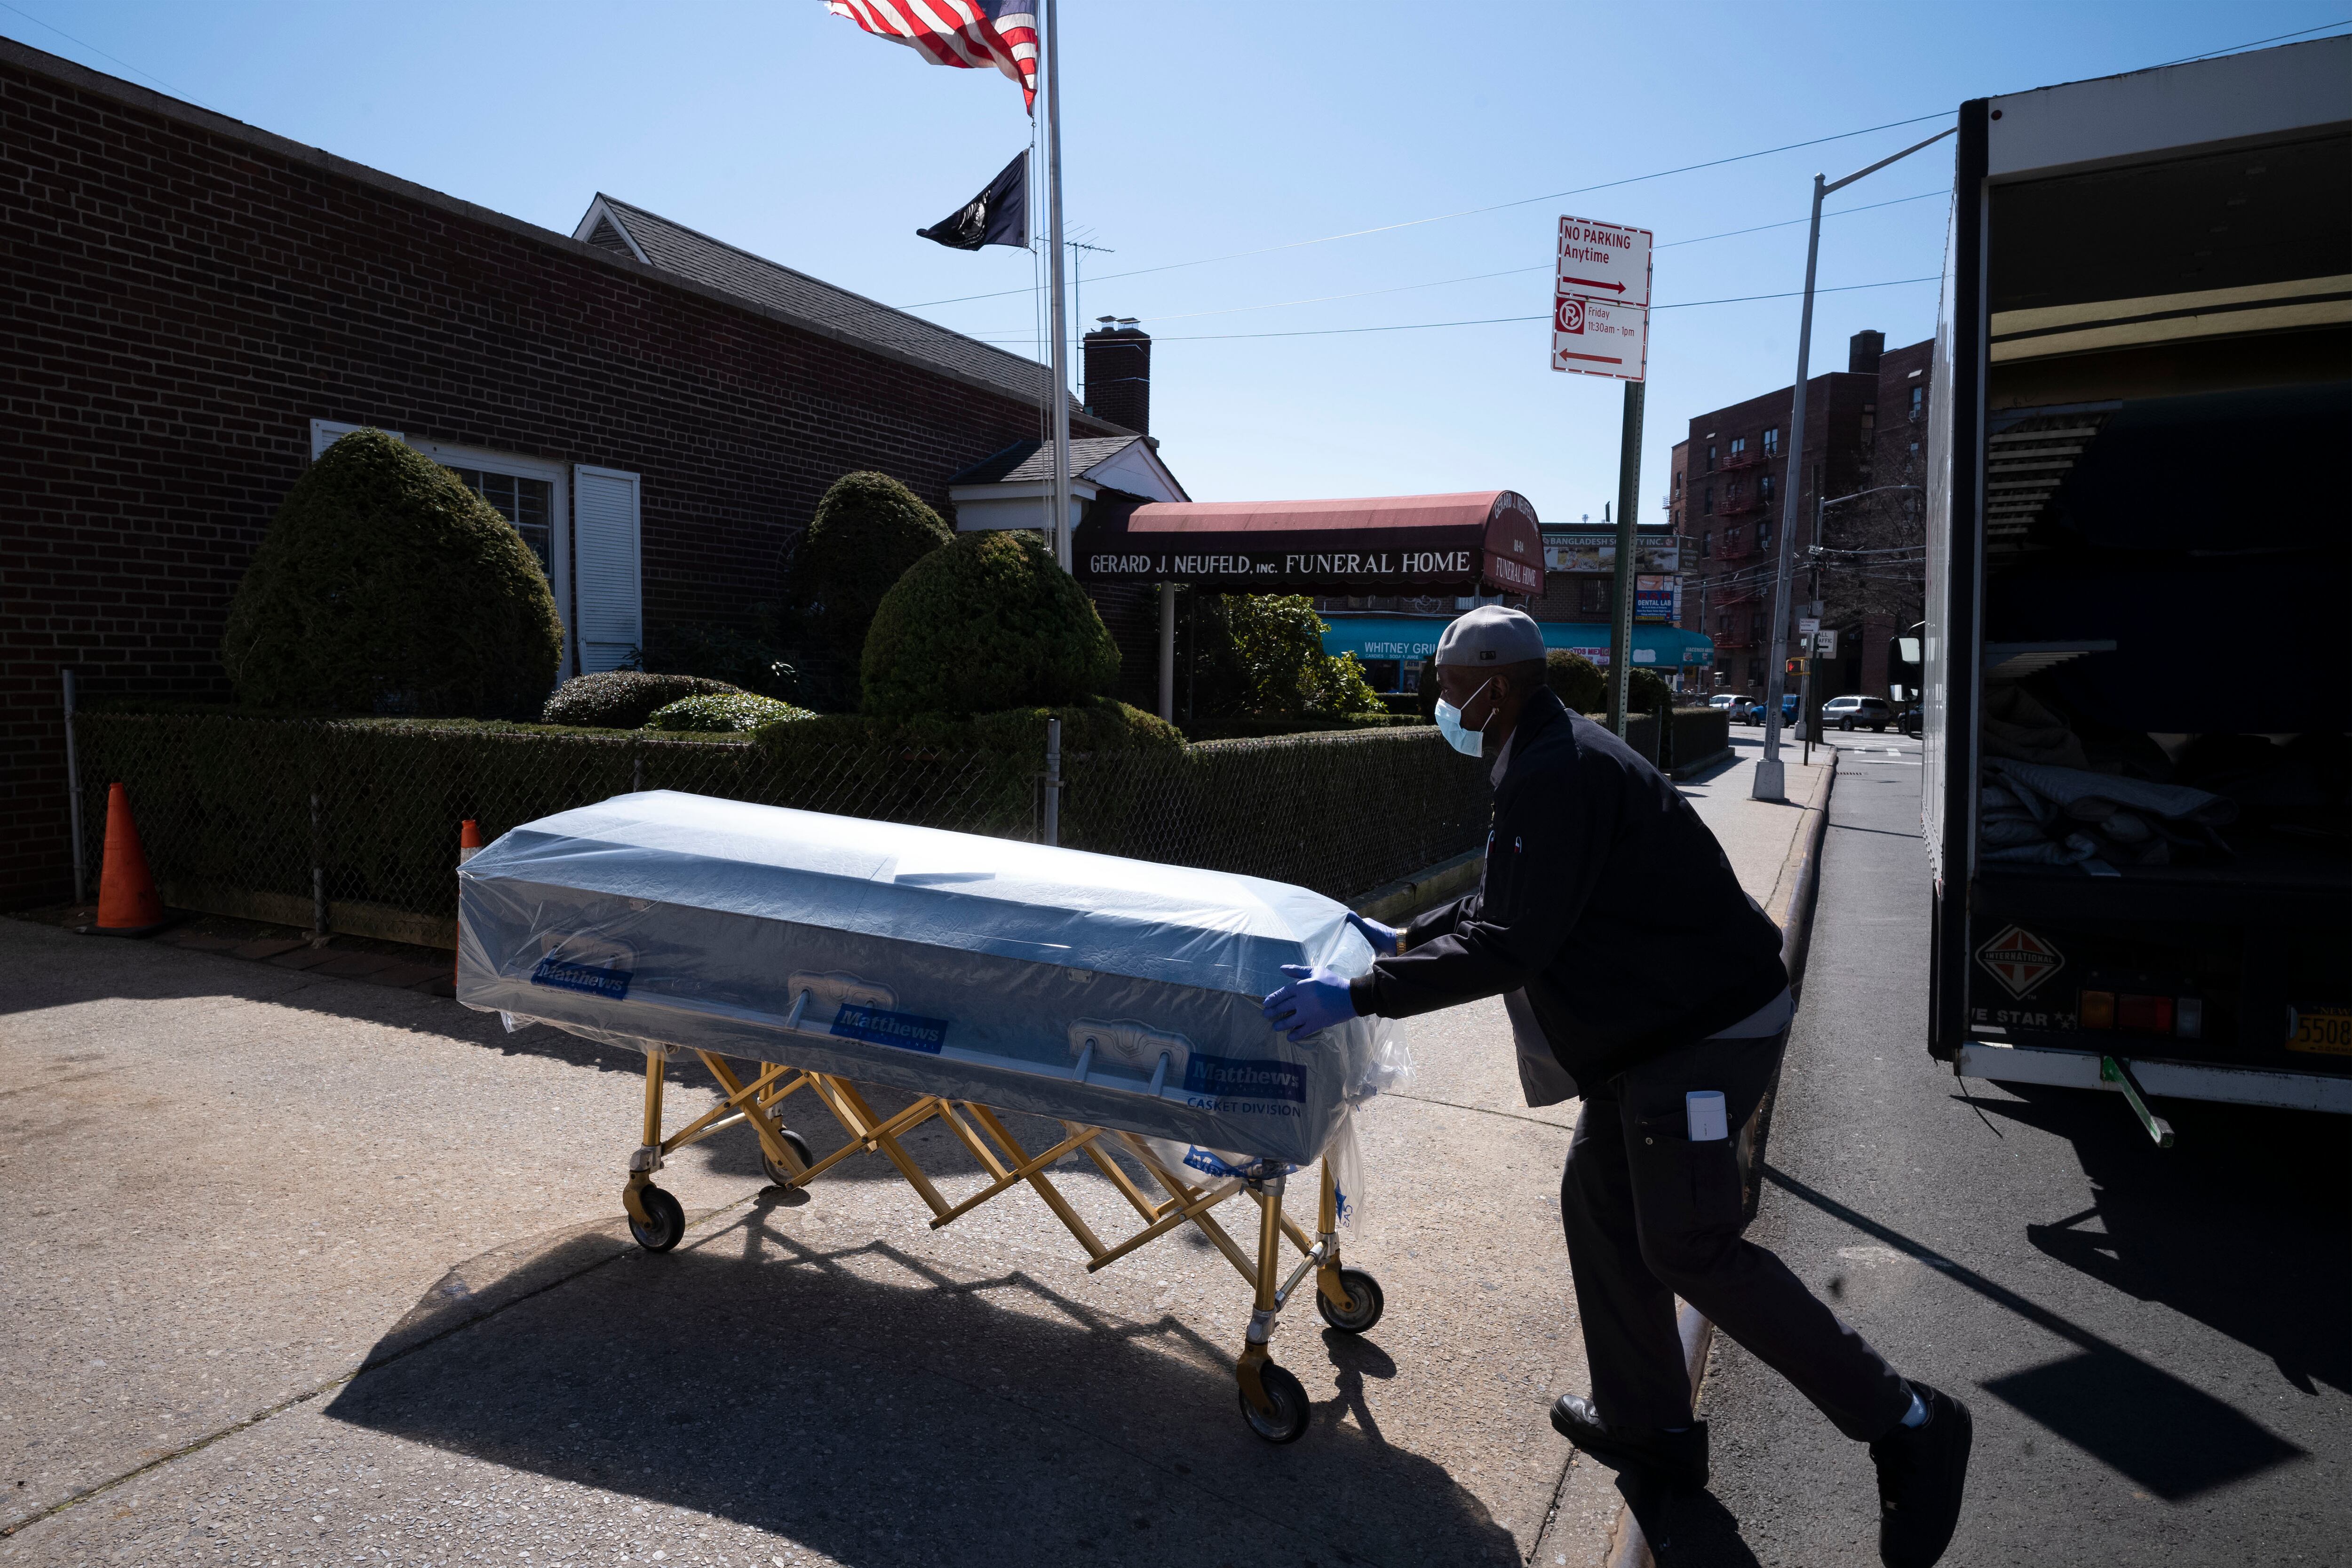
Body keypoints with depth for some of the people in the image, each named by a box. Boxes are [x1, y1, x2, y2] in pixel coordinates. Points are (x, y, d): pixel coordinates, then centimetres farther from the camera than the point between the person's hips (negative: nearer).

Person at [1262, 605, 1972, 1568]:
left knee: (1691, 1249, -3)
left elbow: (1510, 945, -29)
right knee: (1598, 1202, 15)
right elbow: (1503, 903, 21)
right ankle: (1651, 1427, 29)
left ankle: (1904, 1425, 13)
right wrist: (1405, 940, 22)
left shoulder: (1555, 775, -23)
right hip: (1660, 1021, 11)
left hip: (1709, 1031, -11)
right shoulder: (1549, 759, 11)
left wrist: (1361, 995, -25)